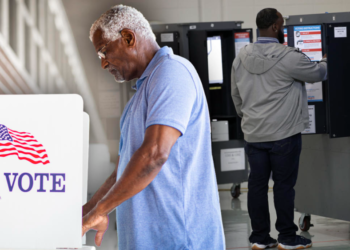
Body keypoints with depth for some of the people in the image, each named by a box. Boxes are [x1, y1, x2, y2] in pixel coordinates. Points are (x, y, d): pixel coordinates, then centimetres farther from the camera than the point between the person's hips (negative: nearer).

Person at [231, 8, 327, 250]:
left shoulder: (241, 58, 5)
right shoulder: (288, 57, -13)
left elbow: (236, 95, 14)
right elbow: (318, 73, 2)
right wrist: (326, 61, 24)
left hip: (253, 135, 6)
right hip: (284, 134, -5)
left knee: (257, 184, 8)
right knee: (284, 185, 2)